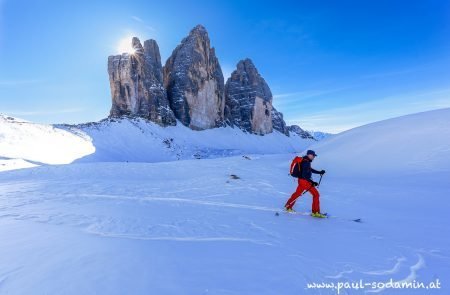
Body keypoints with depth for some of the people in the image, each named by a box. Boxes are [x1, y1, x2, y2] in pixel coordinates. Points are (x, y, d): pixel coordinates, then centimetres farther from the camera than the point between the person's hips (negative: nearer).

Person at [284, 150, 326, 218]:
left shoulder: (305, 161, 10)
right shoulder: (306, 162, -21)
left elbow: (310, 169, 25)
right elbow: (304, 175, -26)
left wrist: (319, 172, 23)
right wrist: (312, 182, -27)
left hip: (301, 180, 10)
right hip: (304, 181, -10)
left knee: (297, 193, 21)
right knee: (316, 194, -3)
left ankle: (288, 207, 32)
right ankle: (315, 212, 3)